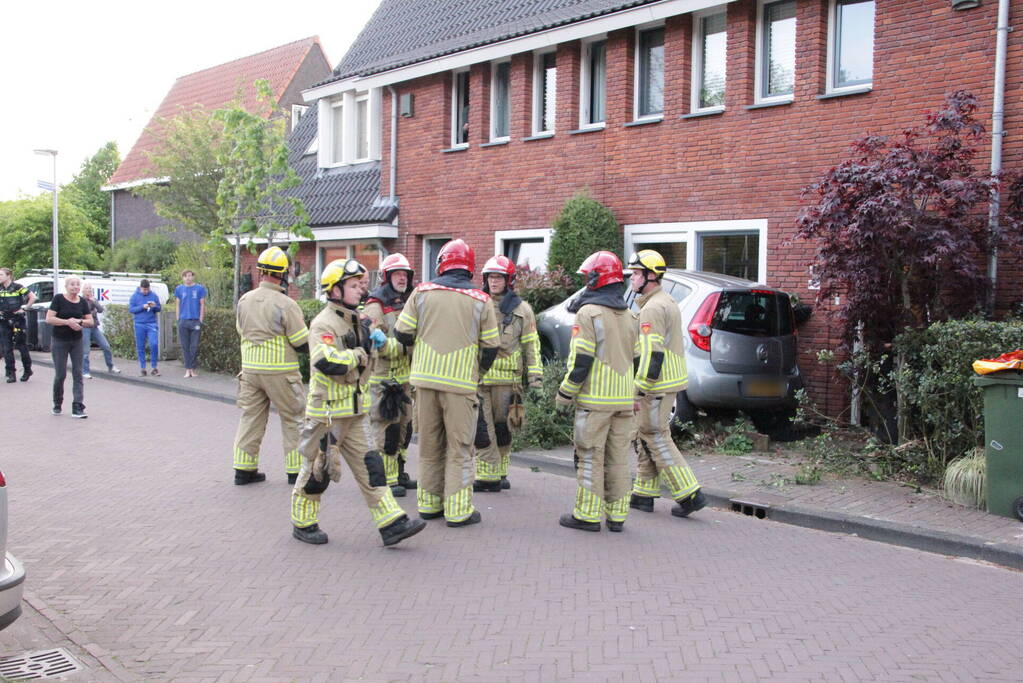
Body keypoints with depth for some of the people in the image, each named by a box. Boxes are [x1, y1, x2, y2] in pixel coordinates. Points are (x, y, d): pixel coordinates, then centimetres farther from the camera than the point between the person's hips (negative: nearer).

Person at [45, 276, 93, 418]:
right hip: (59, 342, -3)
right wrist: (68, 322, -22)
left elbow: (90, 321, 5)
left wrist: (79, 321, -14)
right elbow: (49, 319, -13)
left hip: (77, 341, 4)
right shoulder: (58, 299, -7)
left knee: (78, 374, -3)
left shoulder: (82, 302, 5)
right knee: (60, 374, 0)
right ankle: (57, 404, 22)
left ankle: (77, 407, -6)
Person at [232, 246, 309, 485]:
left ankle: (244, 470, 17)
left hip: (250, 368, 5)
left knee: (250, 418, 14)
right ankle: (296, 471, 11)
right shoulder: (286, 305, -17)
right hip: (280, 372, -5)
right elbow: (304, 344, -11)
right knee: (293, 419, 7)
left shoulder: (244, 301, 2)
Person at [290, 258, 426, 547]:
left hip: (356, 412, 8)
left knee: (370, 466, 4)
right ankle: (303, 524, 22)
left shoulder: (356, 322, 14)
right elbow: (327, 362, -31)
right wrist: (359, 355, -17)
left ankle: (391, 523, 3)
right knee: (317, 468, 5)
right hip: (327, 411, -8)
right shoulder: (324, 323, -14)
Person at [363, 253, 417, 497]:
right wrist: (404, 346, -25)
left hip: (405, 377, 9)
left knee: (404, 427, 15)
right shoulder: (376, 306, -10)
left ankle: (399, 474, 26)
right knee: (387, 429, -6)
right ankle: (386, 480, 0)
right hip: (384, 378, -8)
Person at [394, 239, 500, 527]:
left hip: (425, 378, 2)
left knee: (429, 444, 14)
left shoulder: (423, 292, 2)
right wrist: (478, 373, 19)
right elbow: (491, 347, 2)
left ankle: (429, 503, 21)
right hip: (461, 383, -2)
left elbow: (402, 333, 3)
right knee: (460, 447, 5)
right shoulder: (481, 300, -1)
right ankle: (458, 510, 4)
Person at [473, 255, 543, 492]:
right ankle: (487, 476, 4)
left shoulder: (521, 309, 6)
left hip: (507, 378, -1)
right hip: (478, 377, 1)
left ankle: (499, 473, 17)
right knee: (482, 429, -4)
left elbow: (531, 345, 6)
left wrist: (535, 377, -1)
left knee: (503, 428, 6)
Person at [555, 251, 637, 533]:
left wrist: (564, 395, -7)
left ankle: (587, 515, 4)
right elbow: (636, 358, 16)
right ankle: (617, 515, 15)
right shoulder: (629, 317, 14)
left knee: (591, 457, 0)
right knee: (618, 457, 10)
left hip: (595, 398, -7)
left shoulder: (588, 313, -10)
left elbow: (581, 361, -15)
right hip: (624, 398, 7)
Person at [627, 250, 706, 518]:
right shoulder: (667, 302, 16)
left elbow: (652, 354, -24)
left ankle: (689, 495, -2)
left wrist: (639, 392, -22)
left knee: (657, 440, -4)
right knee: (646, 437, 15)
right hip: (669, 381, 11)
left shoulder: (653, 309, -18)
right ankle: (643, 495, 22)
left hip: (656, 386, -11)